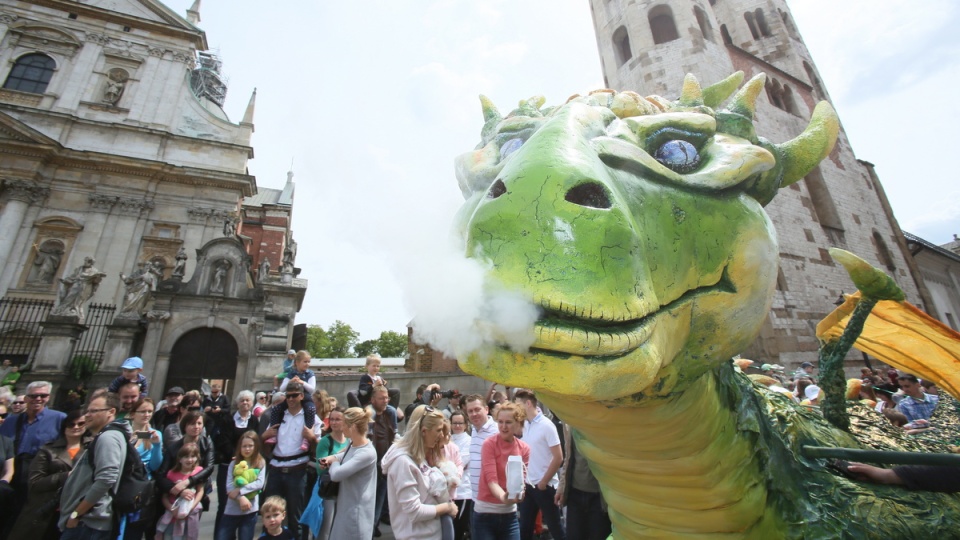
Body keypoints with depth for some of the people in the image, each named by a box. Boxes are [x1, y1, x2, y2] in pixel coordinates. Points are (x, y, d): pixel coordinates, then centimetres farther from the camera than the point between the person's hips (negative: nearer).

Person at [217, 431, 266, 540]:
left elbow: (259, 483, -11)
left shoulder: (261, 463, -2)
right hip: (231, 509, 2)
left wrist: (240, 491, -18)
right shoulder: (234, 463, 4)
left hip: (250, 510, -2)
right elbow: (229, 486, -4)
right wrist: (241, 498, -18)